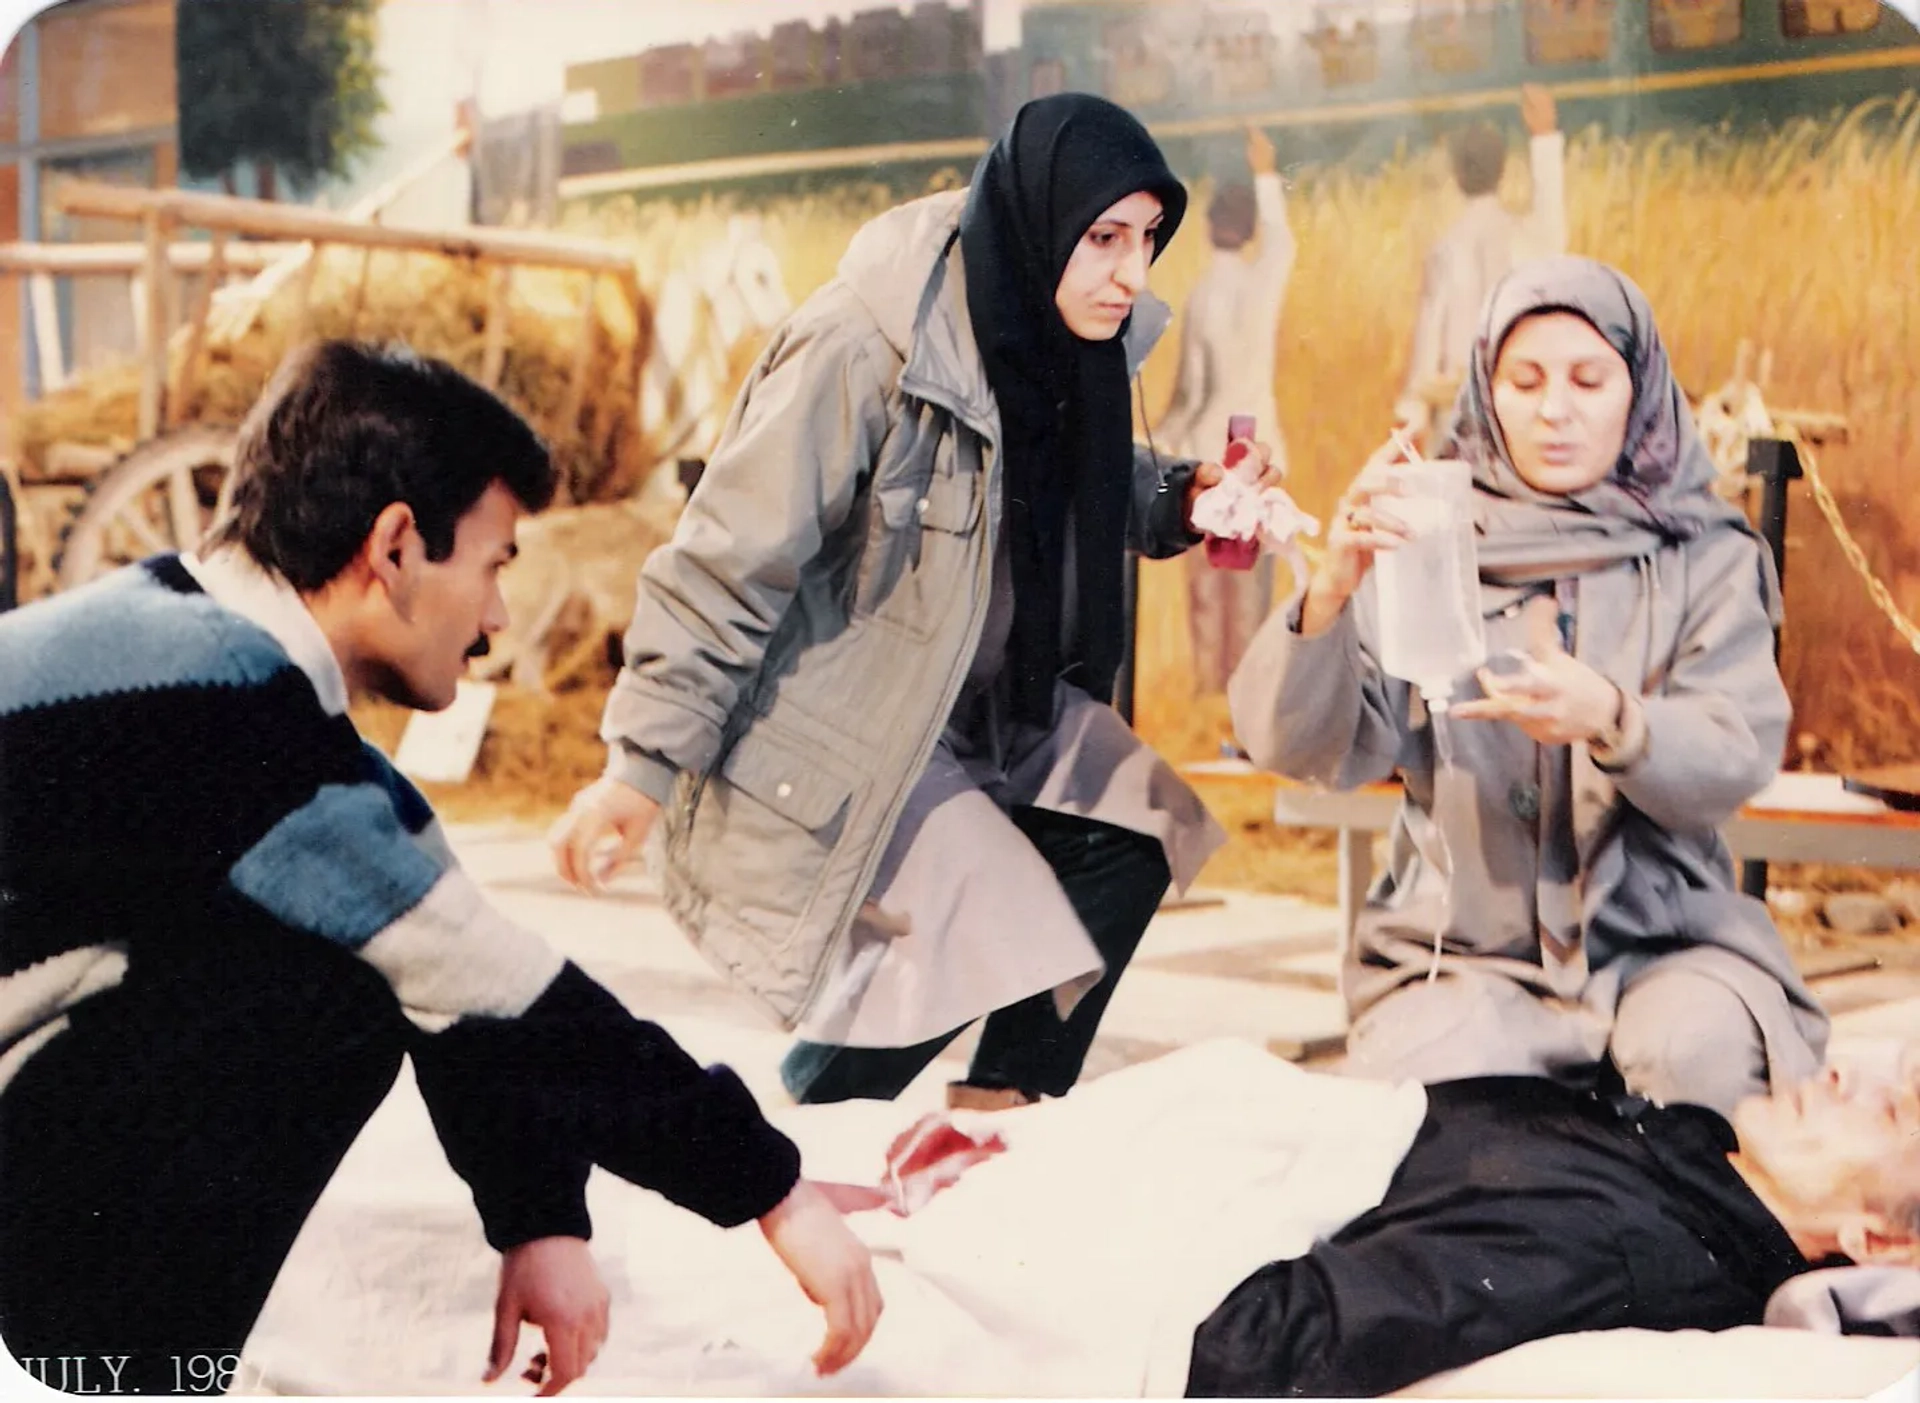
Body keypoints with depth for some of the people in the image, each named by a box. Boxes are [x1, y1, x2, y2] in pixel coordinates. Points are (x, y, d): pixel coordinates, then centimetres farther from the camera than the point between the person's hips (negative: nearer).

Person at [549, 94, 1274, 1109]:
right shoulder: (864, 347, -27)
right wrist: (642, 765, -21)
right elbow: (728, 562, -23)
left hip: (995, 708, 8)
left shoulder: (1065, 339, -4)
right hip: (837, 733, -8)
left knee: (1136, 833, -1)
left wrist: (1179, 499, -7)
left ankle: (1002, 1117, 14)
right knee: (977, 931, -16)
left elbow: (1088, 491, 15)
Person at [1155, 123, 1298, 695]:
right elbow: (1282, 236, 21)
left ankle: (1210, 680, 9)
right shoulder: (1266, 279, -4)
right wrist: (1267, 176, 34)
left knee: (1206, 579, 6)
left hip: (1205, 449, -2)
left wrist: (1161, 443, 5)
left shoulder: (1201, 295, -12)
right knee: (1251, 578, 6)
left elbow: (1191, 388, -9)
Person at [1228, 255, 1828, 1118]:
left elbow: (1735, 761, -9)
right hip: (1461, 944, 0)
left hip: (1661, 936, 1)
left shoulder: (1708, 559, 6)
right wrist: (1331, 591, -28)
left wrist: (1611, 720, -32)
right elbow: (1300, 748, -8)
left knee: (1701, 1056, -31)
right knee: (1432, 1081, -30)